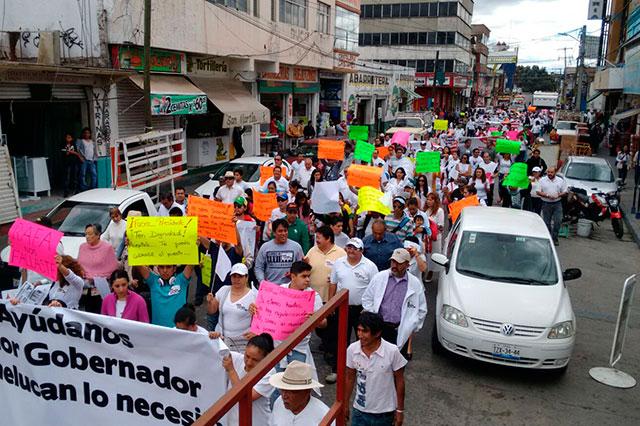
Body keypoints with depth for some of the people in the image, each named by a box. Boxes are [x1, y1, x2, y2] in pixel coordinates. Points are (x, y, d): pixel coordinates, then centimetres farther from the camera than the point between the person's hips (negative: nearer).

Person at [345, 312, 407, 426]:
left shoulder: (392, 351, -21)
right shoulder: (352, 349, -13)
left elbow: (399, 381, -8)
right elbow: (350, 378, 2)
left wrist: (400, 410, -2)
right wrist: (345, 403, 9)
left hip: (384, 413, -2)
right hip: (359, 411, 2)